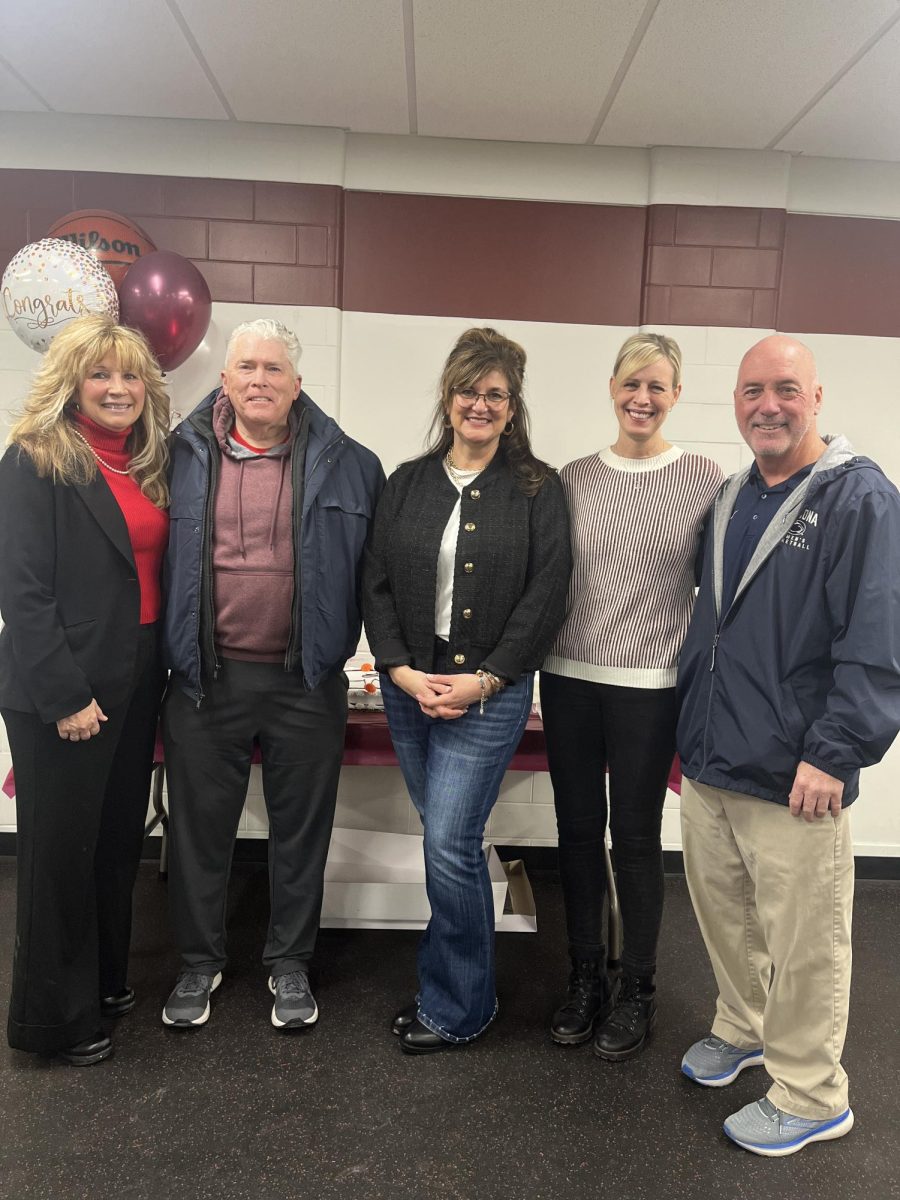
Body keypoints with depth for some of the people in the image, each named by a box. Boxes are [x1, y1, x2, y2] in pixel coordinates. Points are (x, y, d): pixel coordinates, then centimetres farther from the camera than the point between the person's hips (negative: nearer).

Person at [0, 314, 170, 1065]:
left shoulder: (152, 462, 11)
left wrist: (165, 675, 7)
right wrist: (64, 696, -17)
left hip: (138, 681, 6)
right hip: (65, 690, -6)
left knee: (119, 839, 15)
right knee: (61, 850, 7)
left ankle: (105, 980, 35)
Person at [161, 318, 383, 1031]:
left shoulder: (346, 464, -1)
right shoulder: (186, 456, 2)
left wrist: (338, 643, 0)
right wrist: (172, 650, 4)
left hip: (305, 681, 0)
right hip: (205, 678, 1)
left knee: (301, 830, 12)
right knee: (200, 826, 13)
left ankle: (290, 963, 33)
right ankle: (200, 961, 34)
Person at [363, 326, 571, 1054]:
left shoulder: (537, 489, -1)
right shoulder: (408, 484, 9)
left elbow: (546, 596, -7)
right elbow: (378, 584, 6)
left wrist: (484, 679, -13)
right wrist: (402, 670, -7)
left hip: (490, 691, -4)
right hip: (410, 687, 4)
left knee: (451, 845, -5)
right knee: (448, 842, 14)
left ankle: (455, 1008, 17)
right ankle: (460, 990, 32)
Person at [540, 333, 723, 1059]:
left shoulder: (705, 481, -3)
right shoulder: (575, 478, 5)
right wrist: (539, 664, 5)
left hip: (649, 688, -3)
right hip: (569, 680, 3)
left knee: (637, 840, 7)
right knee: (578, 832, 12)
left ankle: (638, 990, 28)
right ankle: (585, 978, 31)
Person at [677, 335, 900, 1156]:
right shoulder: (731, 500, 13)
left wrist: (833, 755, -19)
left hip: (794, 779, -7)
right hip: (709, 768, 7)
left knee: (803, 943, 8)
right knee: (723, 916, 20)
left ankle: (812, 1096, 29)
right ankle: (744, 1031, 44)